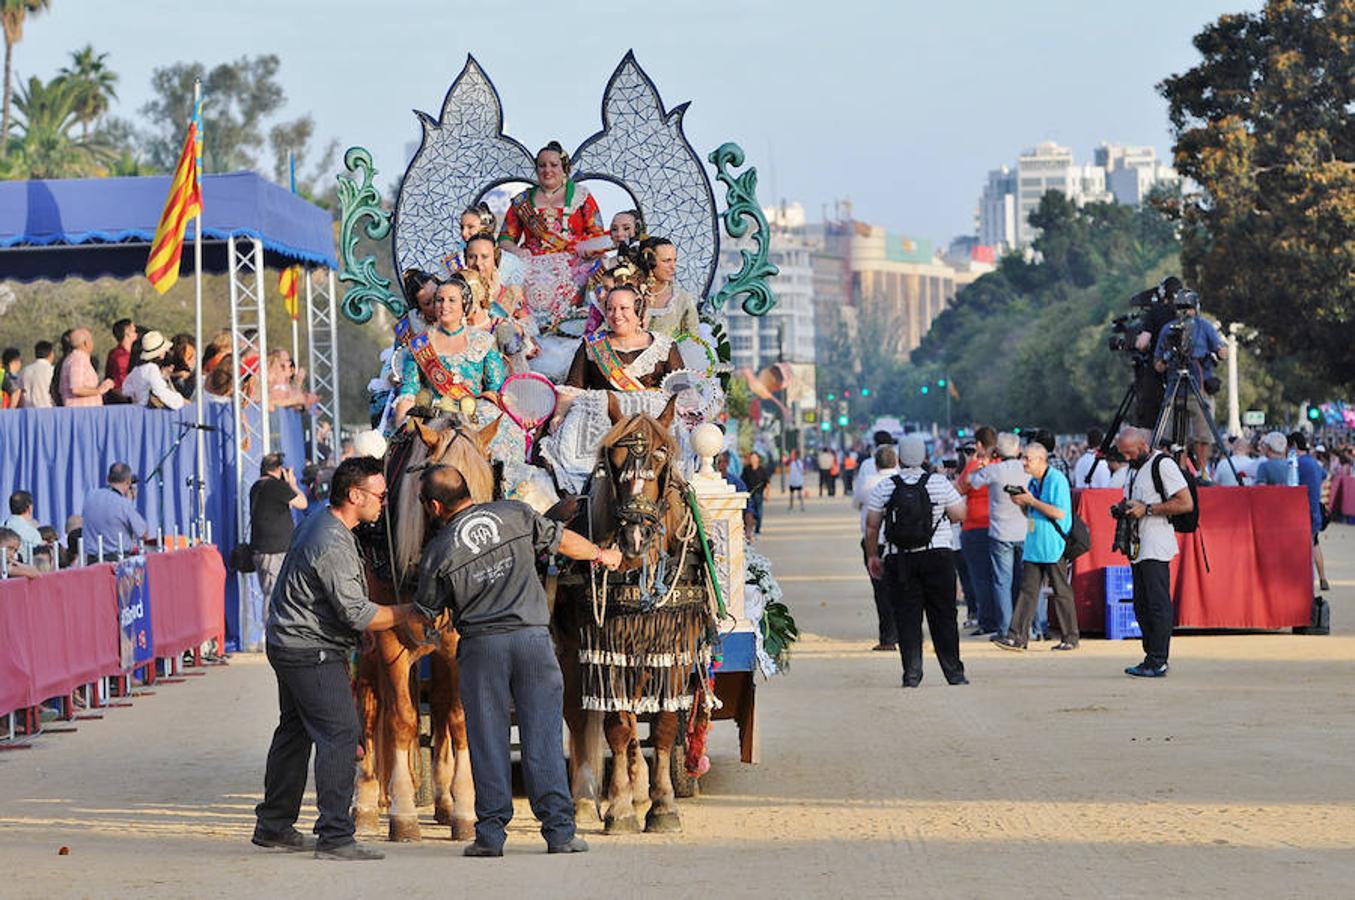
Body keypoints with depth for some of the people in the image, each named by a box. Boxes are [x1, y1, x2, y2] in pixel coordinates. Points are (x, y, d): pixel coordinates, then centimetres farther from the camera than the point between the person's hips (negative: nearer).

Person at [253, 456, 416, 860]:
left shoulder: (318, 523, 9)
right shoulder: (332, 545, -24)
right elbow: (357, 614, -25)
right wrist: (409, 612, -16)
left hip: (289, 643, 11)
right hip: (311, 652, -11)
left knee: (295, 731, 18)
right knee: (340, 734, -12)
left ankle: (273, 825, 28)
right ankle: (335, 837, -14)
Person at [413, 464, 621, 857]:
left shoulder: (438, 551, 0)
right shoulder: (515, 514, 5)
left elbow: (424, 616, 8)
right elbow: (563, 540, 17)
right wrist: (602, 554, 37)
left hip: (481, 646, -1)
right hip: (533, 636, 1)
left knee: (488, 740, 6)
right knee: (543, 735, 3)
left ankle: (491, 834, 5)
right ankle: (559, 831, 0)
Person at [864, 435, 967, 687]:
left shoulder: (884, 487, 0)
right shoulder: (940, 483, -2)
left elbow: (871, 525, 2)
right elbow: (959, 515, 4)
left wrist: (872, 556, 13)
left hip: (899, 559, 0)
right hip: (938, 555, 0)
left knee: (907, 618, 3)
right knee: (943, 616, 6)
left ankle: (912, 673, -3)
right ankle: (954, 672, 6)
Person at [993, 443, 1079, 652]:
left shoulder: (1057, 480, -11)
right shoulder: (1033, 482, 15)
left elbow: (1059, 512, -20)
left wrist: (1031, 501, -17)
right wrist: (1022, 503, 3)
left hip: (1053, 547, -8)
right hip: (1033, 546, 8)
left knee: (1061, 591, 1)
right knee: (1028, 590, 2)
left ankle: (1070, 638, 8)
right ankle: (1017, 636, -2)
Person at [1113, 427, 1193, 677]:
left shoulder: (1163, 464, -9)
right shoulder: (1136, 469, 21)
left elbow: (1186, 503, -16)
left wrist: (1146, 509, -17)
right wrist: (1126, 509, 9)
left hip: (1156, 549, -10)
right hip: (1138, 548, 10)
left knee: (1158, 604, -10)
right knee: (1142, 606, 9)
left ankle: (1158, 662, -11)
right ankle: (1151, 658, 12)